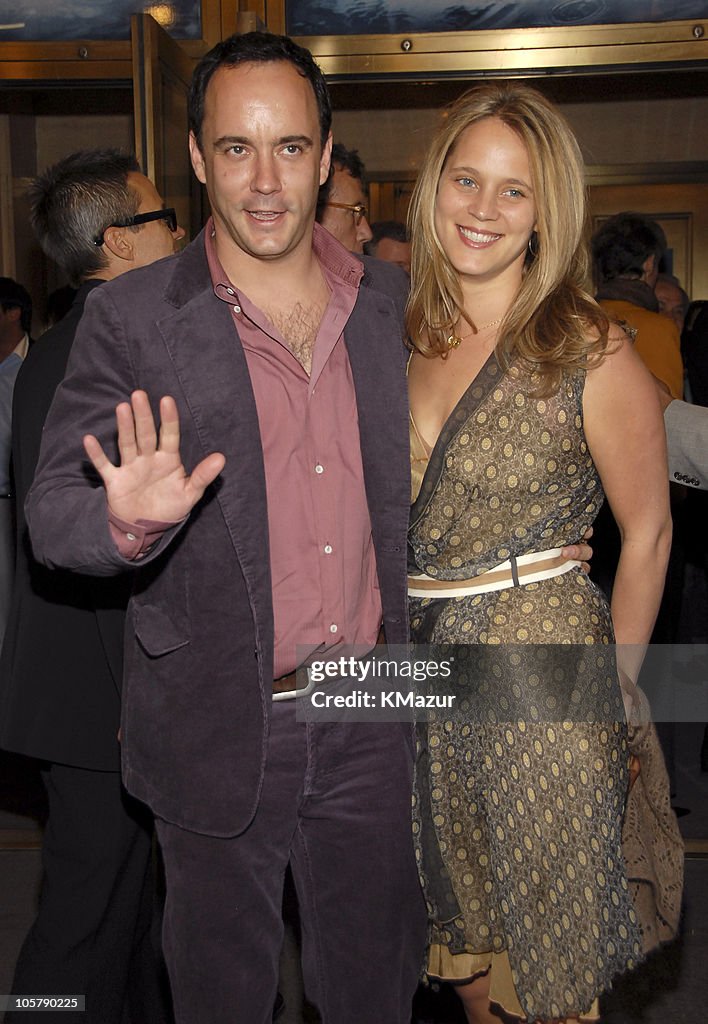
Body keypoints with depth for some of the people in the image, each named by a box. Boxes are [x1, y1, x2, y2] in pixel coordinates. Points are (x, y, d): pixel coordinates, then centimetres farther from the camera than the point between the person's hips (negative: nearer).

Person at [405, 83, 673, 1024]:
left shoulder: (591, 352, -12)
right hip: (423, 672, 5)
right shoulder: (402, 340, 3)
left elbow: (647, 532, -5)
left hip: (542, 671, -5)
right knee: (460, 920, 21)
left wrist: (610, 690, -3)